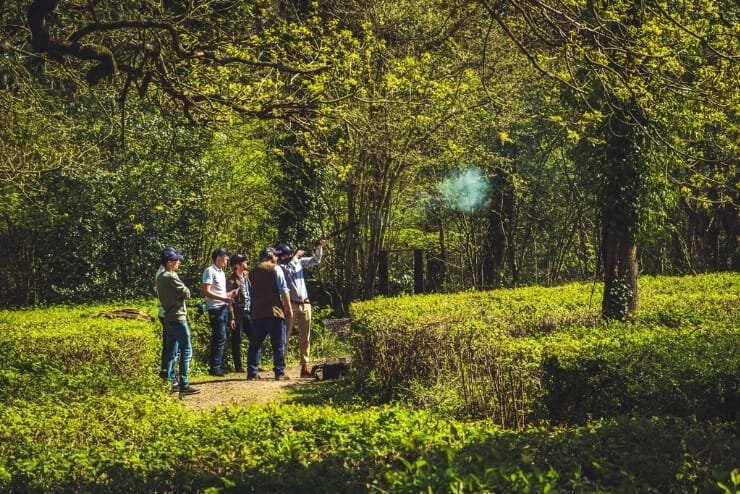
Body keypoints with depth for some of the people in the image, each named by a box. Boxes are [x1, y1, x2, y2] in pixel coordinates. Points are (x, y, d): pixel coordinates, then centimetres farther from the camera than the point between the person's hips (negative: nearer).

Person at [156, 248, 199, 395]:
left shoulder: (160, 277, 12)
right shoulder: (171, 277, -16)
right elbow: (186, 293, -14)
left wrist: (176, 295, -1)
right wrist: (181, 294, 6)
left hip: (169, 317, 10)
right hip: (178, 317, -10)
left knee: (171, 351, 11)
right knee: (186, 351, -7)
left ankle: (169, 382, 12)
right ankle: (184, 385, -10)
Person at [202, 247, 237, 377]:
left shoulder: (221, 272, 19)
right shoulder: (210, 271, -9)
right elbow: (206, 292, -17)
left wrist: (229, 294, 9)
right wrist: (223, 298, -21)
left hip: (223, 308, 9)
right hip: (215, 309, -9)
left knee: (220, 338, 10)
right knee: (220, 338, -11)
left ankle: (219, 366, 13)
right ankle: (214, 368, -8)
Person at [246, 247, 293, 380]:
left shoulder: (253, 272, 13)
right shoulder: (275, 269, -2)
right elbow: (284, 291, -6)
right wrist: (289, 309, -2)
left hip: (257, 313, 5)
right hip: (274, 311, -5)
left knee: (255, 343, 7)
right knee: (278, 344, 0)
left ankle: (252, 372, 5)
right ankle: (279, 372, -3)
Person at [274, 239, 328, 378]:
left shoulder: (299, 262, 12)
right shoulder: (279, 267, -4)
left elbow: (315, 260, 13)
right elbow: (288, 268, -20)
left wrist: (319, 247, -2)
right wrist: (296, 256, -5)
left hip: (305, 304, 6)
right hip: (290, 305, -6)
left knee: (305, 338, 7)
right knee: (285, 337, -4)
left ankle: (305, 367, 12)